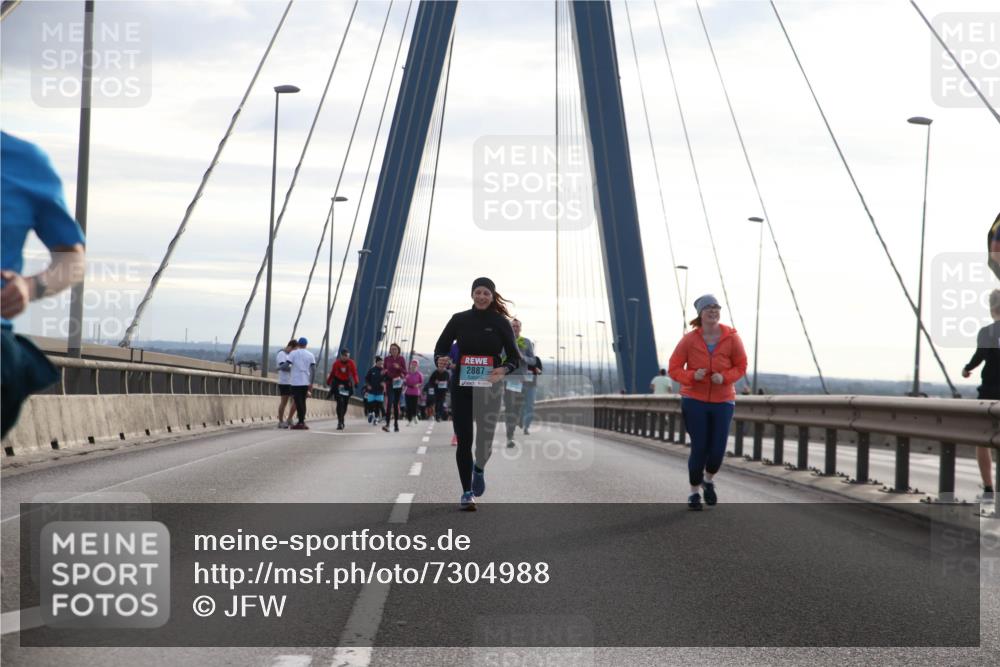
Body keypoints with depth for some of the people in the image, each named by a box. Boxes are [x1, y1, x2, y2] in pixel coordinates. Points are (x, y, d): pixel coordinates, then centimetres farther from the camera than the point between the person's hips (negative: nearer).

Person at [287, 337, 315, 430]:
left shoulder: (293, 353, -1)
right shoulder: (310, 355, 8)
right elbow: (313, 369, 3)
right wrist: (311, 383, 8)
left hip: (296, 382, -4)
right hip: (306, 382, 4)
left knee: (299, 402, -5)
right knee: (302, 402, 14)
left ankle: (301, 422, -10)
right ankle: (302, 422, 15)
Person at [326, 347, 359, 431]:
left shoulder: (351, 363, -5)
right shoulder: (336, 363, -5)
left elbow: (354, 373, -7)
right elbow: (332, 373, 6)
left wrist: (356, 382, -22)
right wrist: (328, 382, 15)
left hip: (347, 384, 2)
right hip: (337, 384, -2)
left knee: (345, 404, 8)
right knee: (340, 402, -15)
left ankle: (341, 420, 29)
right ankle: (340, 422, -16)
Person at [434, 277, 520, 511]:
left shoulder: (500, 322, 1)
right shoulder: (459, 319, 4)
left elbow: (514, 357, 2)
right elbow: (441, 348, 8)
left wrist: (504, 370, -19)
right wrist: (441, 360, -15)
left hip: (489, 386, -1)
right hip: (461, 386, 1)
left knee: (485, 438, -4)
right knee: (464, 439, -2)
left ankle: (479, 469, 32)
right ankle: (467, 492, 9)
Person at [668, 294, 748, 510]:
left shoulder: (732, 338, -7)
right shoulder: (689, 339, -10)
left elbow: (741, 367, 3)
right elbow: (674, 368, -5)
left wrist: (724, 377, -17)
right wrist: (693, 376, -24)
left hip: (723, 401, 1)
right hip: (695, 400, -1)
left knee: (718, 450, -2)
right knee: (699, 448, -5)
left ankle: (709, 481, 31)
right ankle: (694, 492, 16)